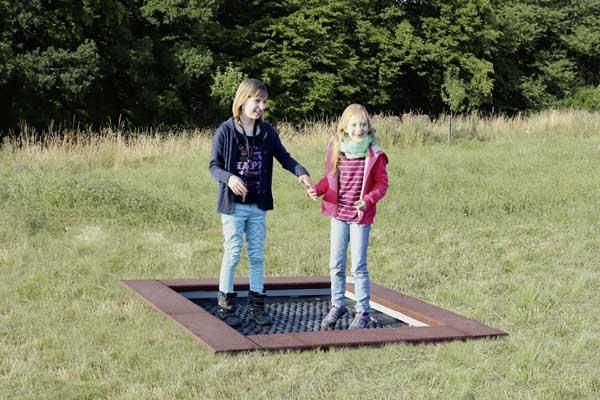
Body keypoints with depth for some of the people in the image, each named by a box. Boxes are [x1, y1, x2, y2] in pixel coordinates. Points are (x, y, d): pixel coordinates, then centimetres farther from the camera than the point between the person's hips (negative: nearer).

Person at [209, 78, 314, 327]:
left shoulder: (267, 132, 4)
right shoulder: (225, 131, -9)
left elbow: (284, 157, 7)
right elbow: (214, 166, -8)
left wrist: (301, 173, -12)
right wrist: (229, 178, -28)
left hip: (259, 205, 4)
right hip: (233, 204, -4)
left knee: (257, 255, 10)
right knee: (232, 254, 1)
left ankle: (256, 305, 19)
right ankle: (225, 305, 13)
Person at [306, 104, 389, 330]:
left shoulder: (374, 154, -9)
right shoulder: (336, 149, 0)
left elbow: (382, 184, -5)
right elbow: (329, 178, 9)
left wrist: (368, 200, -21)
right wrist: (316, 190, -9)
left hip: (360, 216, -4)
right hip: (338, 214, 4)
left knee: (358, 266, 1)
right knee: (336, 264, 11)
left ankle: (363, 312, 14)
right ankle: (337, 305, 29)